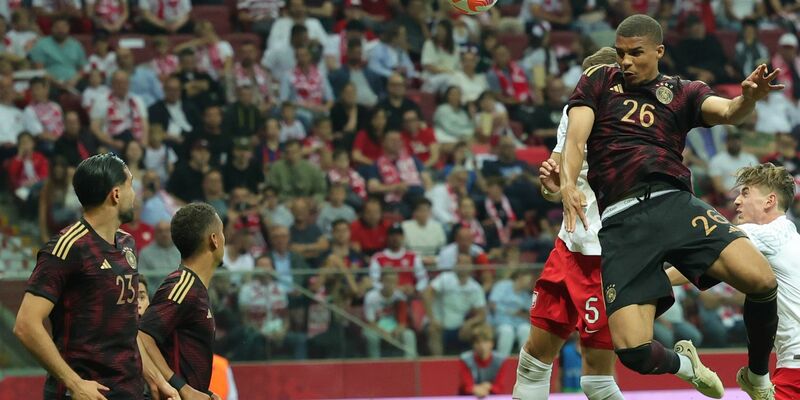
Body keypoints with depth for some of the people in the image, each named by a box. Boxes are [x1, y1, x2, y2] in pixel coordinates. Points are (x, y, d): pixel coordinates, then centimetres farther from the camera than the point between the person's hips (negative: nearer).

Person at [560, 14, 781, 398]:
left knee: (762, 281, -24)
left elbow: (726, 112, -4)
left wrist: (748, 97, -29)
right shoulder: (599, 81, 15)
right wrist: (567, 182, -19)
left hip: (674, 203, 1)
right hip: (620, 222, -1)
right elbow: (575, 137, 2)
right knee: (633, 351, -17)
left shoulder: (682, 92, 15)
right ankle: (682, 363, 21)